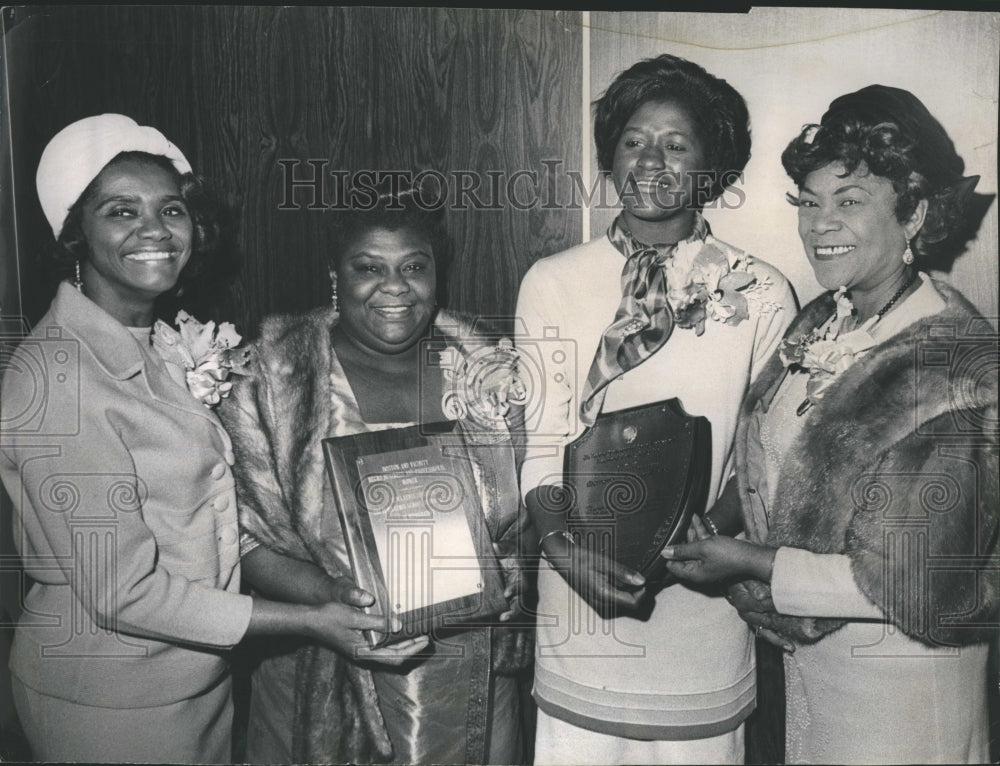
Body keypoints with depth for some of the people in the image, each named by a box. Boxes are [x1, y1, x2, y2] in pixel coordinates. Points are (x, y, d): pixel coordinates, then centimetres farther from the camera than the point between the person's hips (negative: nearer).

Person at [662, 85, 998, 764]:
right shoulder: (822, 321, -3)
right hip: (807, 649, 7)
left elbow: (917, 584, -25)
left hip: (897, 670, -6)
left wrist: (751, 563, -20)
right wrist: (714, 513, -6)